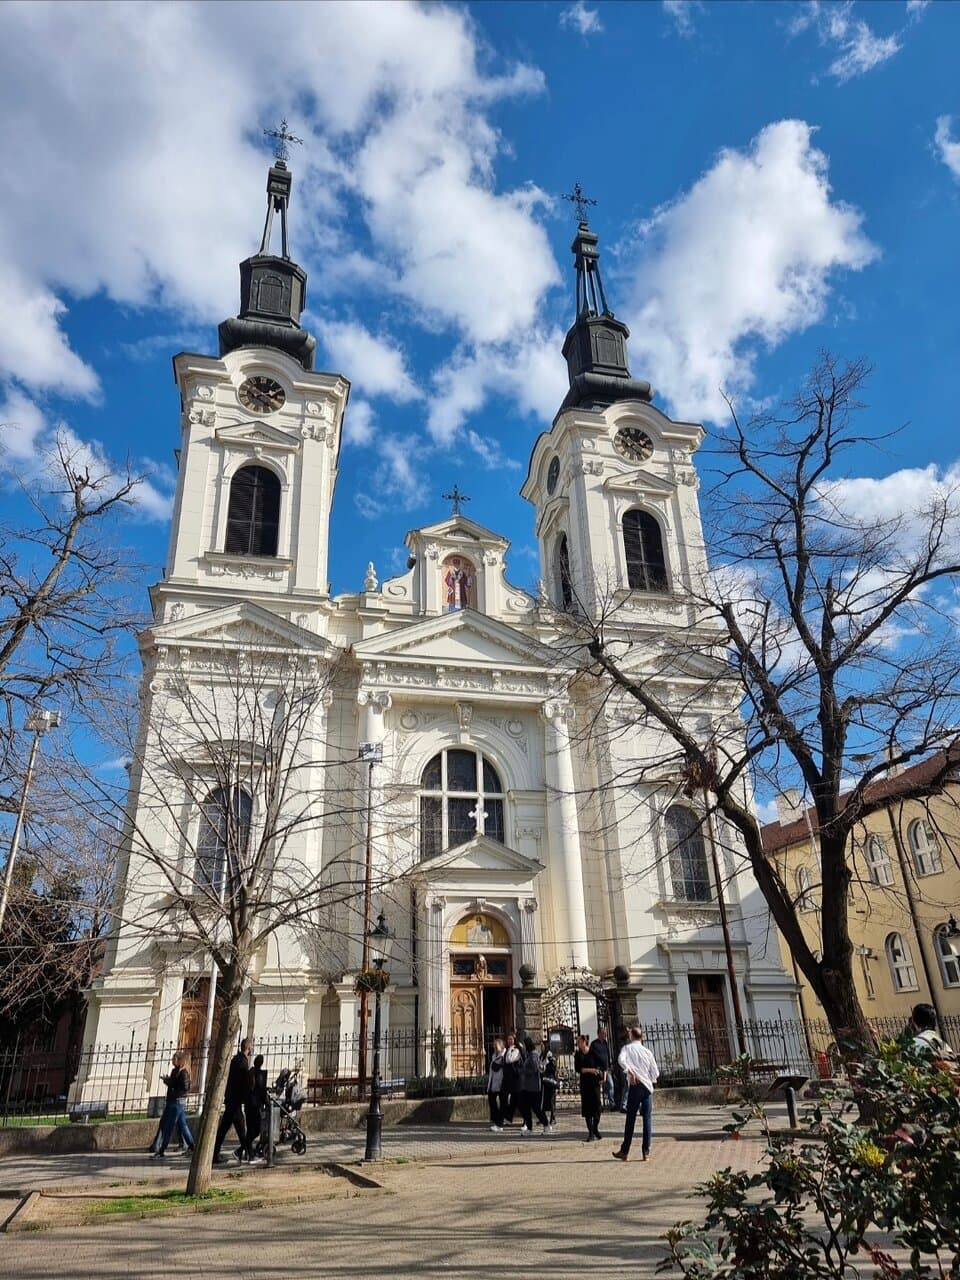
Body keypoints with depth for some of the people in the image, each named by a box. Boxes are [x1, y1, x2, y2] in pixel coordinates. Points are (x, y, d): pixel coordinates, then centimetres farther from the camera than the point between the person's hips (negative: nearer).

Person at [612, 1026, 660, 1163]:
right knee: (647, 1119, 6)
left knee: (630, 1119, 3)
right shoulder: (647, 1052, 10)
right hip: (648, 1087, 3)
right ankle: (646, 1152, 4)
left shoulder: (627, 1048, 2)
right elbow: (655, 1073, 12)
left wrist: (629, 1071, -25)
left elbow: (621, 1059, -20)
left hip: (635, 1086, -2)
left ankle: (624, 1151, 9)